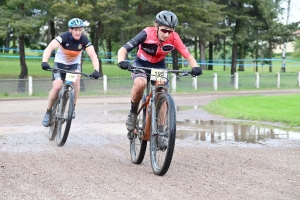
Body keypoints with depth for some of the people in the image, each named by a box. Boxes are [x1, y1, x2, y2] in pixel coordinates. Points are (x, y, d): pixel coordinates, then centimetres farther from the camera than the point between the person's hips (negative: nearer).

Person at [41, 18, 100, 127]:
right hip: (60, 63, -1)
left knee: (76, 79, -29)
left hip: (74, 64, 2)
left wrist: (96, 70, -46)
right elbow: (49, 48, -41)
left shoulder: (84, 39, -22)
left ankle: (72, 108, -13)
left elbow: (93, 55, -29)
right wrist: (44, 62, -58)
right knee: (57, 87, -18)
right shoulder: (64, 37, -28)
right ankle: (48, 113, 4)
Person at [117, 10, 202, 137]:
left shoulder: (174, 38, -22)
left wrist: (195, 67, -44)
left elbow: (188, 56, -22)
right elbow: (123, 49, -31)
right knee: (140, 83, -34)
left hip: (159, 66, 3)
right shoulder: (147, 34, -29)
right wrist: (122, 62, -51)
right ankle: (133, 112, -12)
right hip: (141, 64, -3)